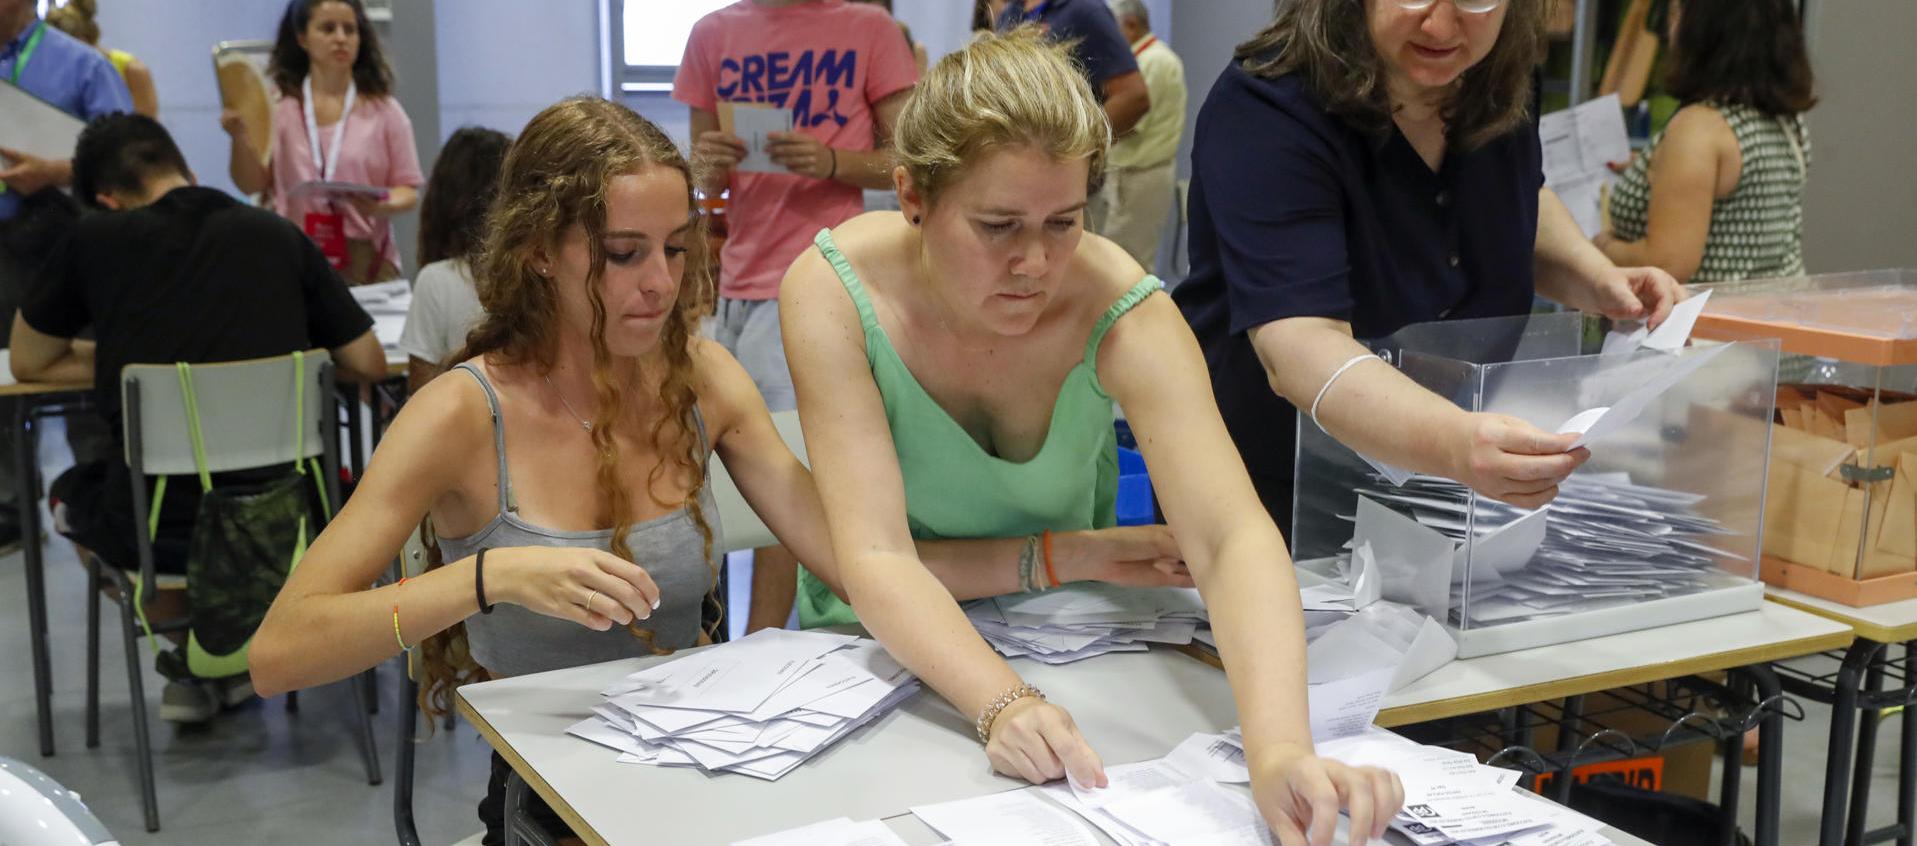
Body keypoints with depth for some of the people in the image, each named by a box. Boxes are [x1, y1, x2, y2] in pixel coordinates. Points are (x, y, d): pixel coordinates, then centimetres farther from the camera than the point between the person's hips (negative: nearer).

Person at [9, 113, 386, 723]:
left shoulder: (96, 239, 2)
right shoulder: (279, 236, 5)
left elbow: (29, 365, 16)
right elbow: (369, 363, 10)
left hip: (158, 528, -1)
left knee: (70, 493, 33)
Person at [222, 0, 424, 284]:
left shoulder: (383, 110, 6)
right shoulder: (277, 107, 7)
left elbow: (408, 190, 5)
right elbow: (252, 184, 4)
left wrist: (383, 206, -16)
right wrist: (239, 137, -13)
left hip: (365, 260, 0)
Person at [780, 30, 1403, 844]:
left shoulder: (1122, 310, -23)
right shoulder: (835, 291, -23)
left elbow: (1234, 538, -33)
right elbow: (875, 557, -28)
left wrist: (1279, 748, -48)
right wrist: (1001, 703, -44)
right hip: (887, 648, 0)